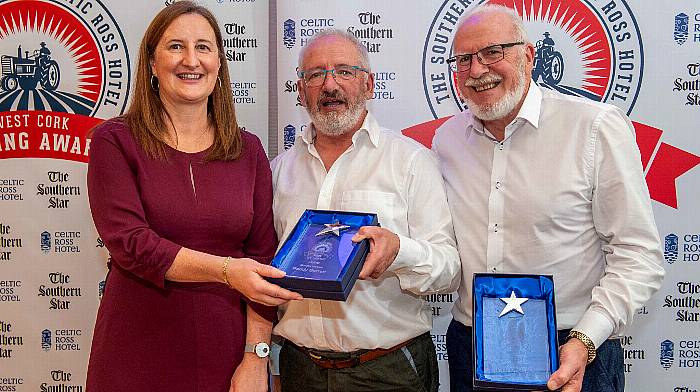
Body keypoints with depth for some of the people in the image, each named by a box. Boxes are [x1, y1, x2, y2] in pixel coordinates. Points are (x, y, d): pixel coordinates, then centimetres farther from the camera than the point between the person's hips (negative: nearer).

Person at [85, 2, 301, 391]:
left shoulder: (249, 151, 4)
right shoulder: (115, 141, -4)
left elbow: (263, 256, 1)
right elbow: (129, 242, -14)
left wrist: (256, 358, -6)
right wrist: (226, 269, -24)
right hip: (138, 357, -2)